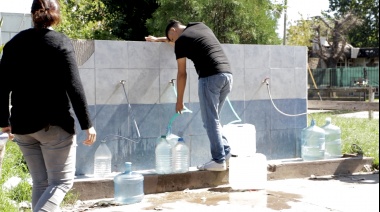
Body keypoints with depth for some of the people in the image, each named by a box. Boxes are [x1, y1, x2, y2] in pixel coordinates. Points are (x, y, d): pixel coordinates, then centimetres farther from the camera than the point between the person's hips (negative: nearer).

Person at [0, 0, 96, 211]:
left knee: (40, 182, 14)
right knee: (62, 181, 1)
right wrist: (87, 123, -10)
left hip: (22, 125, 5)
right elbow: (74, 86, -14)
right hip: (54, 124, -5)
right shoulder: (60, 42, -7)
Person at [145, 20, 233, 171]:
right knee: (214, 119, 17)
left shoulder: (181, 41, 2)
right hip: (227, 74, 8)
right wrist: (158, 39, 54)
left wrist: (179, 100, 9)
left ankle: (219, 161, -2)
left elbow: (182, 74, 2)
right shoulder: (201, 26, 23)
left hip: (211, 77, -8)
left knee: (210, 121, -1)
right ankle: (225, 153, 13)